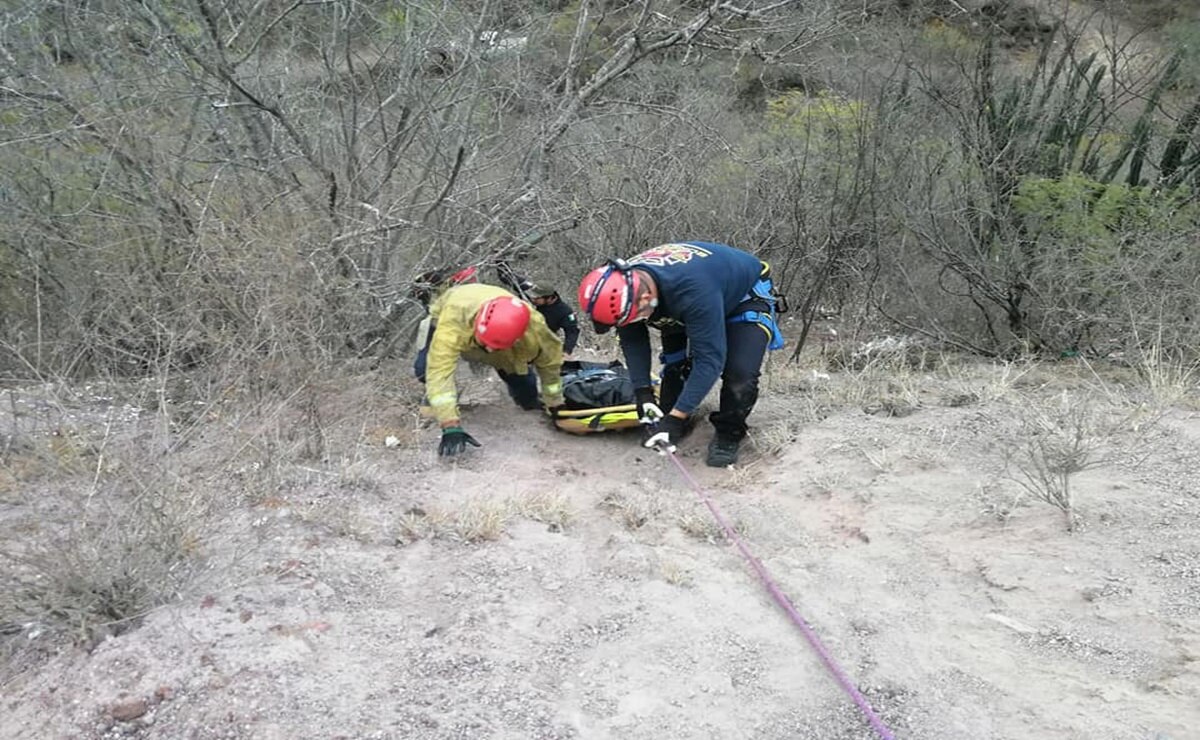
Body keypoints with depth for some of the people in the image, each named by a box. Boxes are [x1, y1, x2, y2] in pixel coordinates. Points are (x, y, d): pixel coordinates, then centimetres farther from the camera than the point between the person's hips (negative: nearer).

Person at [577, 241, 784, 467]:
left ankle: (729, 433, 4)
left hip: (746, 296, -6)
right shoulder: (623, 282, -25)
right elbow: (632, 340, -11)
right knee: (674, 365, -4)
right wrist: (643, 392, -20)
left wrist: (677, 417, -43)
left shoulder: (693, 290, -46)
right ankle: (669, 419, 19)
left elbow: (709, 358, -43)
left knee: (739, 374, -20)